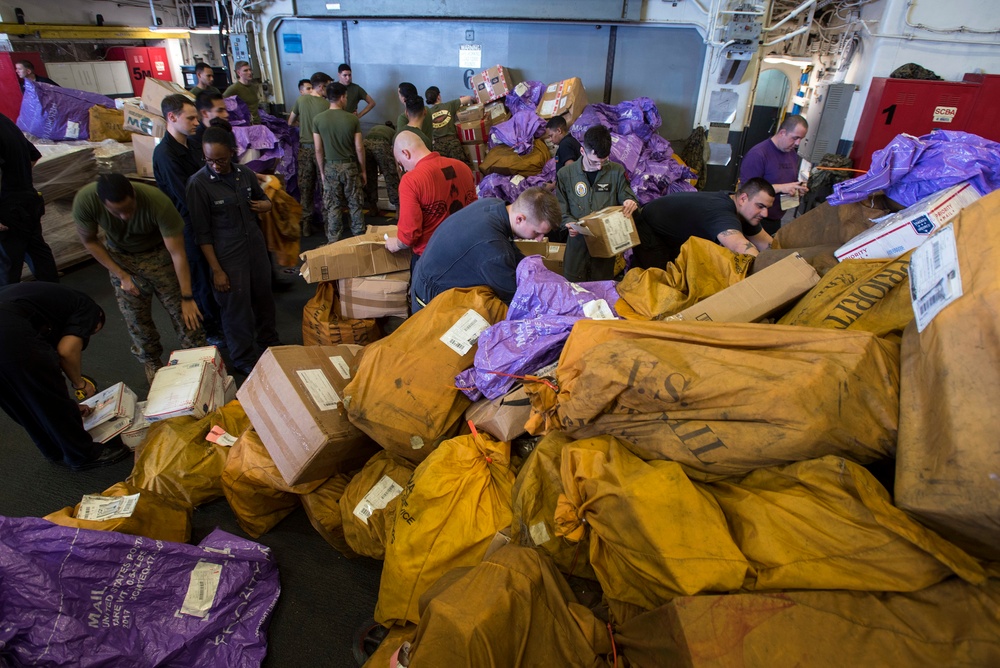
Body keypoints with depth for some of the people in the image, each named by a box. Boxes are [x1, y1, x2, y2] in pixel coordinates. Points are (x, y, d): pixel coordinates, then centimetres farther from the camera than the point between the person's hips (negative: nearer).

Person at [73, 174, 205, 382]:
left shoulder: (158, 202, -36)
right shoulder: (85, 201, -28)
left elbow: (178, 254, -30)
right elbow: (89, 241, -8)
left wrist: (187, 298, -27)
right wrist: (122, 275, -11)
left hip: (158, 254, -2)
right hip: (121, 258, 2)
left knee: (183, 313, -1)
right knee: (136, 318, 9)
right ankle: (152, 361, 33)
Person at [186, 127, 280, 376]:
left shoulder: (246, 174, -1)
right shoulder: (198, 183, -14)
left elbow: (263, 199, 19)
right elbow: (202, 232, -11)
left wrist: (265, 204, -7)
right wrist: (216, 270, -13)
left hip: (256, 246, 5)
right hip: (227, 256, -5)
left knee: (264, 297, 19)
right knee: (237, 307, 6)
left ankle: (269, 340, 42)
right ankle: (244, 358, 25)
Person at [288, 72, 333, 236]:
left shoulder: (301, 100, 1)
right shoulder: (326, 104, -11)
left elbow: (290, 122, 11)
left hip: (304, 148, 3)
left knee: (305, 187, 8)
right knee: (325, 187, 9)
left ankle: (306, 224, 11)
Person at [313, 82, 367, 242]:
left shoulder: (318, 119, -5)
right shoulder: (352, 119, -8)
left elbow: (318, 149, -2)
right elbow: (359, 148, -6)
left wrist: (322, 171, 9)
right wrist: (363, 170, 5)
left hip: (330, 166, 1)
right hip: (350, 166, -1)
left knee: (333, 206, 8)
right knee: (355, 205, 10)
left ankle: (333, 241, 12)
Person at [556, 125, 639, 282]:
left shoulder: (616, 171, -1)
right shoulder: (565, 174, -2)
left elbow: (627, 198, 5)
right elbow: (561, 209, 0)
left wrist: (631, 203, -19)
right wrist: (569, 223, -20)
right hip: (578, 239, 0)